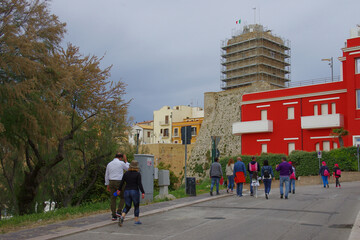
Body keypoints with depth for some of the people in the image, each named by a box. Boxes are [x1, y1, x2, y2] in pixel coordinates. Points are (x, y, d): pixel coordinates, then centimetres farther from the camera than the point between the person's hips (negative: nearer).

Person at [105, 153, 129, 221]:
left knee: (113, 199, 7)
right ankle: (118, 212, 0)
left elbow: (106, 175, 12)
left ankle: (114, 216, 6)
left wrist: (107, 185, 18)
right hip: (119, 183, -5)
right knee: (123, 197, 13)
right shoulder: (121, 163, -7)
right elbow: (129, 169, 10)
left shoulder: (109, 164, 9)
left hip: (111, 182, 5)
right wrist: (125, 160, 16)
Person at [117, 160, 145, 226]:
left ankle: (122, 217, -13)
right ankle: (136, 220, 17)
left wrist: (119, 190, 17)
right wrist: (143, 193, -12)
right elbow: (139, 184, -14)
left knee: (127, 206, 11)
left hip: (126, 191, 3)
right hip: (135, 192, -3)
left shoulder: (126, 173, 3)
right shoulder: (138, 174, -8)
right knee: (136, 206, 14)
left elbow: (122, 182, 5)